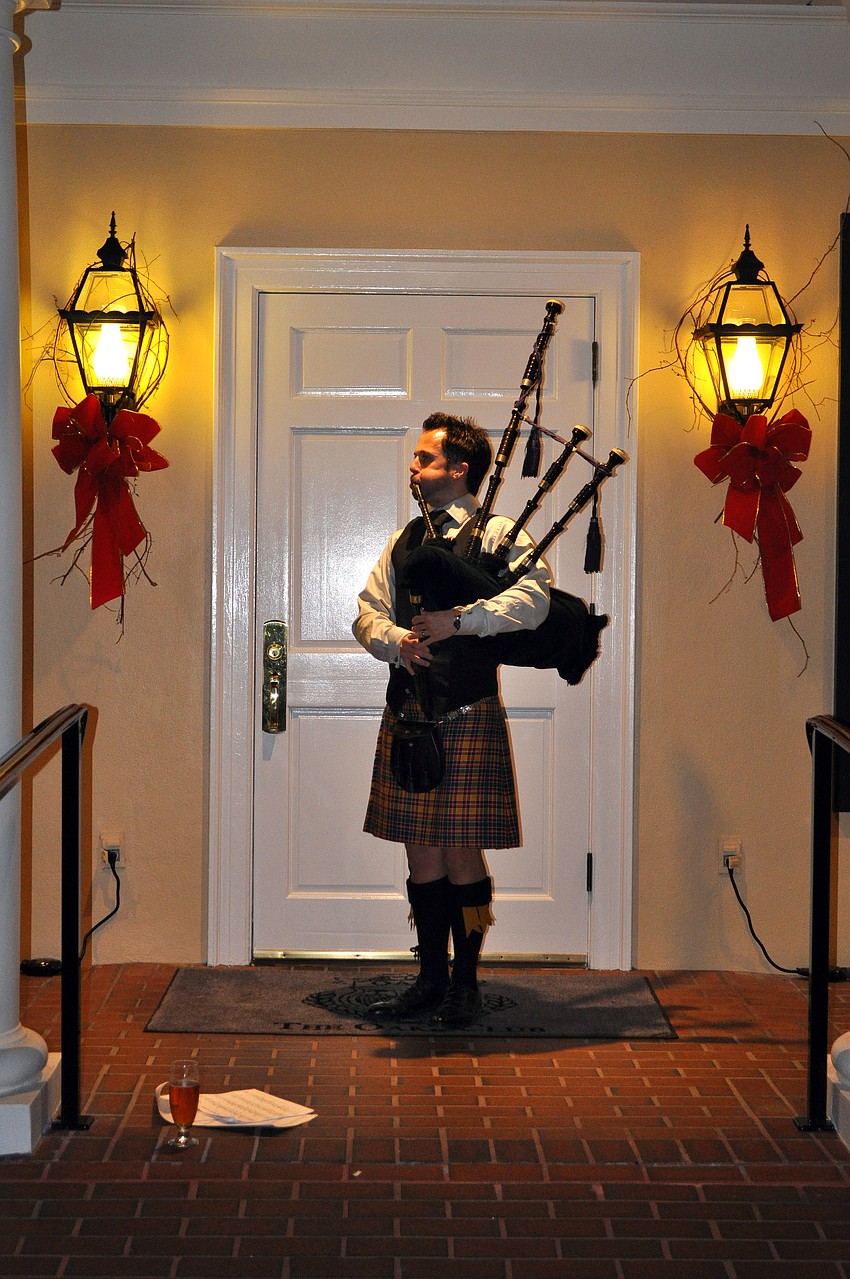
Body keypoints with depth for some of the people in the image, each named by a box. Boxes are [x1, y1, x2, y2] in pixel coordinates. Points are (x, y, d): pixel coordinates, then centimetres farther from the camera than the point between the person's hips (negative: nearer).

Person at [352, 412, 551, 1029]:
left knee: (463, 852, -1)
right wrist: (395, 640, -9)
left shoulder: (499, 533, -3)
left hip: (467, 716, -6)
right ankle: (431, 979, 20)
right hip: (406, 714, 6)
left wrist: (459, 620, -26)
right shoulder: (406, 539, 16)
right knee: (421, 851, 10)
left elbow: (533, 598, -19)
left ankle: (466, 984, 11)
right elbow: (368, 610, 13)